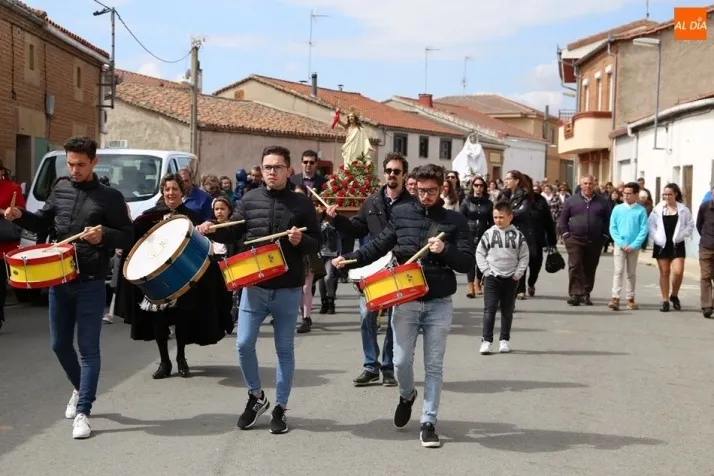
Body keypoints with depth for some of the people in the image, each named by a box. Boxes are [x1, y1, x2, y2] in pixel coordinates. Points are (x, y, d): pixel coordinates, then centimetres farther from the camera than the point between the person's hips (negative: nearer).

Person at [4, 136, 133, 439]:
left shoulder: (110, 197, -5)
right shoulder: (61, 189, 7)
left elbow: (127, 237, -5)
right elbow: (44, 222, 17)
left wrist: (104, 234, -24)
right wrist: (20, 216, -2)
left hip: (90, 284, -5)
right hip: (58, 280, 5)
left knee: (88, 348, -1)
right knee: (59, 344, 15)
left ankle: (83, 412, 3)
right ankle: (81, 389, 39)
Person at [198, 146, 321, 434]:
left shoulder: (302, 204, -1)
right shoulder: (249, 200, 3)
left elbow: (316, 243, 1)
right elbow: (233, 233, 8)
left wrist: (301, 241, -20)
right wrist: (212, 231, -11)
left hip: (288, 289, -1)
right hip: (254, 286, 1)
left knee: (284, 350, 7)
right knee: (244, 344, -2)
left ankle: (280, 408, 19)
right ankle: (256, 396, 21)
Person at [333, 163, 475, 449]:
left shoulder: (455, 220, -1)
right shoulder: (401, 213, 3)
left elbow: (468, 263, -4)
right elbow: (379, 246, 8)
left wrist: (445, 250, -22)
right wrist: (349, 259, -6)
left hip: (439, 304, -1)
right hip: (405, 301, 1)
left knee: (434, 366, 3)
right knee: (401, 362, 3)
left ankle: (428, 422, 13)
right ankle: (407, 396, 35)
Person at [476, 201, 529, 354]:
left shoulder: (517, 235, -1)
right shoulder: (488, 234, -1)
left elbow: (524, 256, 3)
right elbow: (480, 253, 3)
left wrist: (518, 274, -5)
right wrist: (486, 270, -6)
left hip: (510, 279, 1)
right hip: (492, 278, -1)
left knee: (507, 311, 10)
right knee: (489, 309, -7)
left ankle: (504, 340, 21)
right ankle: (486, 340, -4)